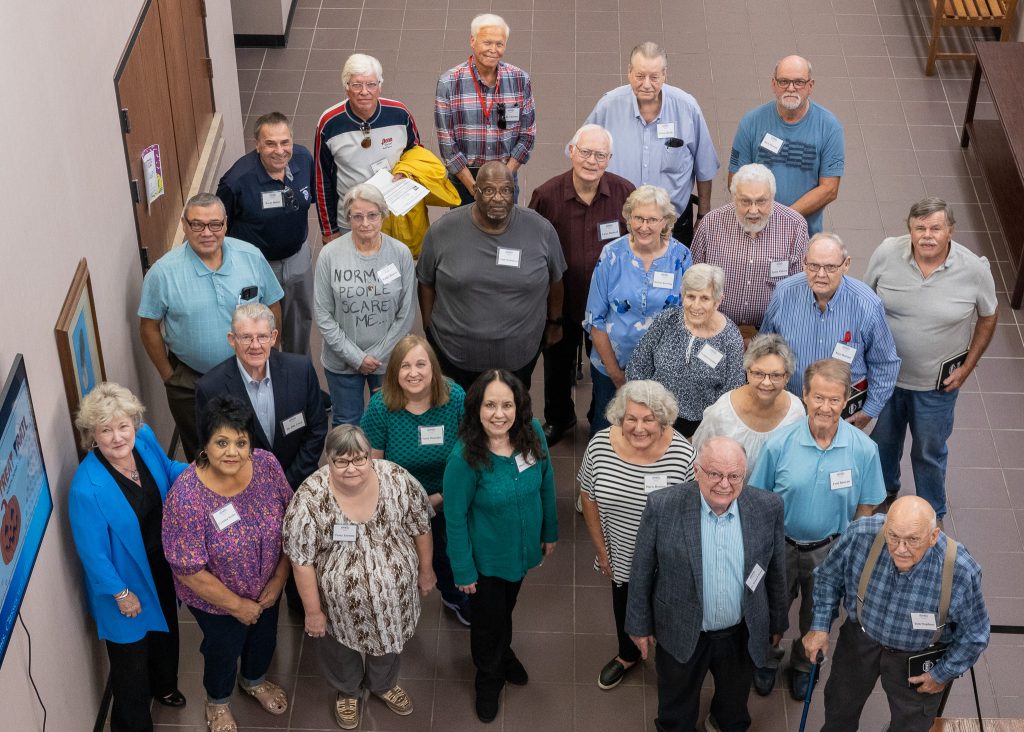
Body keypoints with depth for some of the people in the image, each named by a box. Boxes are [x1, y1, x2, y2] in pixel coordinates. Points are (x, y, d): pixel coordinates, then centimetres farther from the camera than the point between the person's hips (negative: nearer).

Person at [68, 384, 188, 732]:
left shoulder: (144, 439, -19)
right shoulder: (87, 488, -36)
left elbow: (167, 470, 5)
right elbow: (93, 551, -24)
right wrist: (121, 592, -15)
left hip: (162, 565, 7)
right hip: (125, 579, -7)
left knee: (165, 628, 33)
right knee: (131, 654, 16)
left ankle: (164, 686, 65)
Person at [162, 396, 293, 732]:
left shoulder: (266, 465, -23)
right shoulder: (185, 497, -35)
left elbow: (289, 519, -7)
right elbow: (189, 571, -27)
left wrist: (280, 576, -8)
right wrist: (237, 605, -18)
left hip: (266, 587, 4)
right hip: (216, 598, -4)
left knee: (264, 638, 29)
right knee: (224, 650, 23)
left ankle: (254, 681, 63)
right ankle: (218, 701, 56)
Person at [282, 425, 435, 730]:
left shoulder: (398, 480, -23)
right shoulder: (309, 499, -29)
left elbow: (420, 526, -6)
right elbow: (302, 560, -19)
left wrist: (425, 569, 5)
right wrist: (313, 611, -12)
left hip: (393, 593, 2)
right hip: (341, 601, -2)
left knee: (388, 640, 29)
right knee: (343, 649, 26)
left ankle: (384, 684, 59)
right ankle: (348, 691, 57)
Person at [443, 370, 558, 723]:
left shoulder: (533, 433, -21)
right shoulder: (465, 457, -33)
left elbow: (546, 484, -3)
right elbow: (455, 517, -21)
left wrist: (550, 531, 8)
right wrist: (463, 571, -14)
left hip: (523, 547, 4)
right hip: (486, 558, -4)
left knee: (507, 607, 31)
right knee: (488, 620, 20)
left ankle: (503, 653, 63)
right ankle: (489, 678, 51)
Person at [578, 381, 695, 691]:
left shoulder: (682, 454, -29)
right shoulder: (600, 445, -20)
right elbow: (589, 497, -5)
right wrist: (601, 550, 1)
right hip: (621, 557, 3)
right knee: (624, 606, 29)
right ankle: (627, 655, 60)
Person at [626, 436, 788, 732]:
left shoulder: (767, 507, -16)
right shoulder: (663, 507, -23)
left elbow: (775, 571, 0)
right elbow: (641, 572, -10)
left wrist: (777, 620, 10)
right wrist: (640, 624, -2)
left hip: (742, 635, 2)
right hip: (681, 633, -2)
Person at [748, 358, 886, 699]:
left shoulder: (864, 449, -21)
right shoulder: (779, 444, -23)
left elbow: (865, 506, -7)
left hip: (830, 549, 1)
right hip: (781, 544, -1)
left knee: (817, 616, 25)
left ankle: (804, 664, 55)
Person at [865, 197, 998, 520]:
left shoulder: (975, 270, -20)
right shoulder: (887, 253, -18)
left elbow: (988, 318, -3)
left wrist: (967, 367, -4)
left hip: (937, 384, -1)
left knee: (930, 451, 17)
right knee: (883, 439, 25)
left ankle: (932, 513, 42)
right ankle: (884, 491, 53)